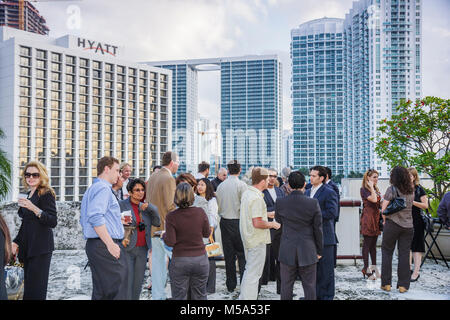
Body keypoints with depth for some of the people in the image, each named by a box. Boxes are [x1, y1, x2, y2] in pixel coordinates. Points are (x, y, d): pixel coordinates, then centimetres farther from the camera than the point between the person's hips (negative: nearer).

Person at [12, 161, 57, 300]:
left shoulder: (46, 194, -8)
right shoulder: (29, 194, 16)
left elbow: (53, 222, -18)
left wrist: (34, 208, -28)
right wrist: (16, 242, 20)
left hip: (41, 248, -8)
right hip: (27, 247, 8)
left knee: (34, 290, -10)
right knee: (29, 286, 9)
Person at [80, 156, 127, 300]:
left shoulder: (91, 189, 23)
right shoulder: (103, 188, -9)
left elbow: (84, 220, 27)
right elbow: (95, 217, -22)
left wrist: (116, 222, 26)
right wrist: (110, 244, -22)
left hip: (92, 244, 10)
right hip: (104, 245, -10)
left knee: (100, 292, 12)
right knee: (117, 291, -10)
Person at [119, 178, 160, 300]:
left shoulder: (144, 207, 12)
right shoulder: (122, 205, -4)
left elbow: (157, 223, 4)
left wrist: (150, 207, -8)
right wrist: (121, 238, -23)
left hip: (142, 250, 5)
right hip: (127, 249, -5)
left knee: (138, 282, 10)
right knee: (127, 282, -5)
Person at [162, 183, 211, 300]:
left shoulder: (171, 217, -13)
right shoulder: (200, 212, -7)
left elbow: (170, 242, -12)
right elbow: (207, 234, 4)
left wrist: (164, 235, 7)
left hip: (180, 261, -2)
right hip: (200, 259, 2)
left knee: (179, 296, 11)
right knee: (200, 295, 16)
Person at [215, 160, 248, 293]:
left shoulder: (220, 186, 3)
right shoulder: (242, 185, -10)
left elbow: (218, 206, 8)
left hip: (225, 222, 4)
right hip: (238, 222, -4)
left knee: (229, 255, 9)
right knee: (242, 254, 4)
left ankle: (230, 285, 16)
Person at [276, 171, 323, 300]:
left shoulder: (280, 202, -9)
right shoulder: (313, 203, -12)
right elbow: (318, 229, -5)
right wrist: (319, 251, 6)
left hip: (287, 251, 1)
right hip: (308, 251, -1)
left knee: (286, 286, 12)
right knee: (309, 286, 11)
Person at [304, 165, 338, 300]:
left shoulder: (329, 193, -9)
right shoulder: (307, 192, 14)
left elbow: (332, 212, -18)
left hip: (324, 236, -7)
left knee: (326, 268, 3)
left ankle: (326, 296, 15)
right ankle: (315, 294, 28)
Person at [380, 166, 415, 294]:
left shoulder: (392, 189, -8)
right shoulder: (411, 191, 5)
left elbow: (383, 208, -11)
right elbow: (409, 205, 14)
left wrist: (385, 220, 5)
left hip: (392, 224, -3)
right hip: (408, 225, 3)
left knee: (387, 252, 8)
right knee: (404, 254, 7)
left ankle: (386, 283, 10)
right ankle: (403, 285, 10)